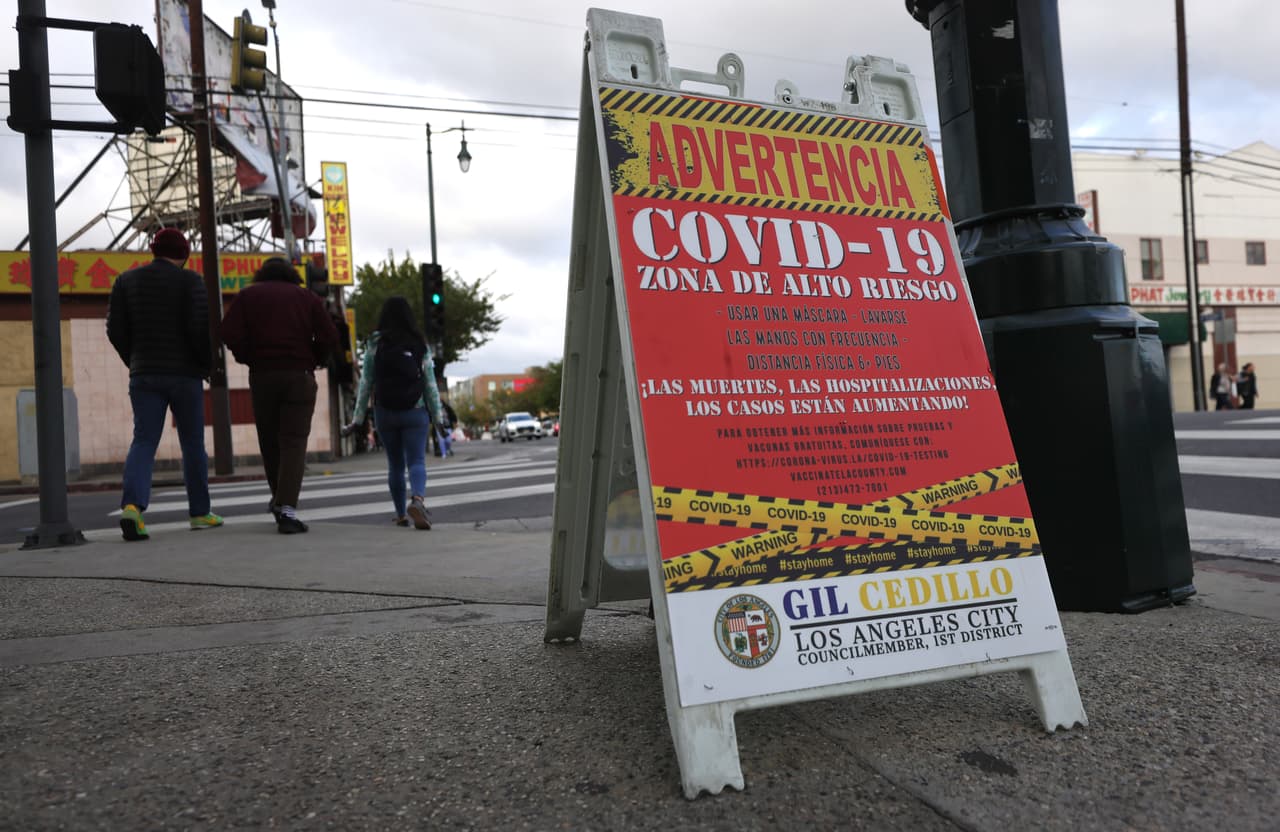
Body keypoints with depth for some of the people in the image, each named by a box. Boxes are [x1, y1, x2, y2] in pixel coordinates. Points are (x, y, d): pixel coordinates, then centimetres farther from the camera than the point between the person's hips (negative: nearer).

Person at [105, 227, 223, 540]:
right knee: (193, 443, 9)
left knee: (144, 441, -1)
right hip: (185, 373, -2)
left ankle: (132, 505, -23)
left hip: (144, 375, 3)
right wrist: (208, 364, -1)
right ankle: (199, 512, 16)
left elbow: (115, 330, 4)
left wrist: (135, 362, 17)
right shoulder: (189, 280, -4)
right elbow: (200, 326, -15)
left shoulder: (127, 280, 8)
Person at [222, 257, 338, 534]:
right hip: (299, 376, -1)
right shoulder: (308, 297, 11)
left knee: (269, 440, 15)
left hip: (262, 375, 1)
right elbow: (329, 337, -1)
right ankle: (287, 508, -19)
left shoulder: (248, 294, 12)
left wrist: (248, 357, 11)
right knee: (294, 441, -5)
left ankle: (279, 498, 29)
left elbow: (229, 333, -3)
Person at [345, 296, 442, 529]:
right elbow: (430, 383, 1)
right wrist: (437, 417, 6)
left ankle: (401, 514, 18)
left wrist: (358, 418, 3)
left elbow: (366, 383, -2)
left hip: (385, 412, 1)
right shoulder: (420, 344, 1)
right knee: (417, 461, -3)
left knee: (395, 464, 13)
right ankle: (417, 499, -30)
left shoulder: (375, 343, -1)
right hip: (415, 412, -1)